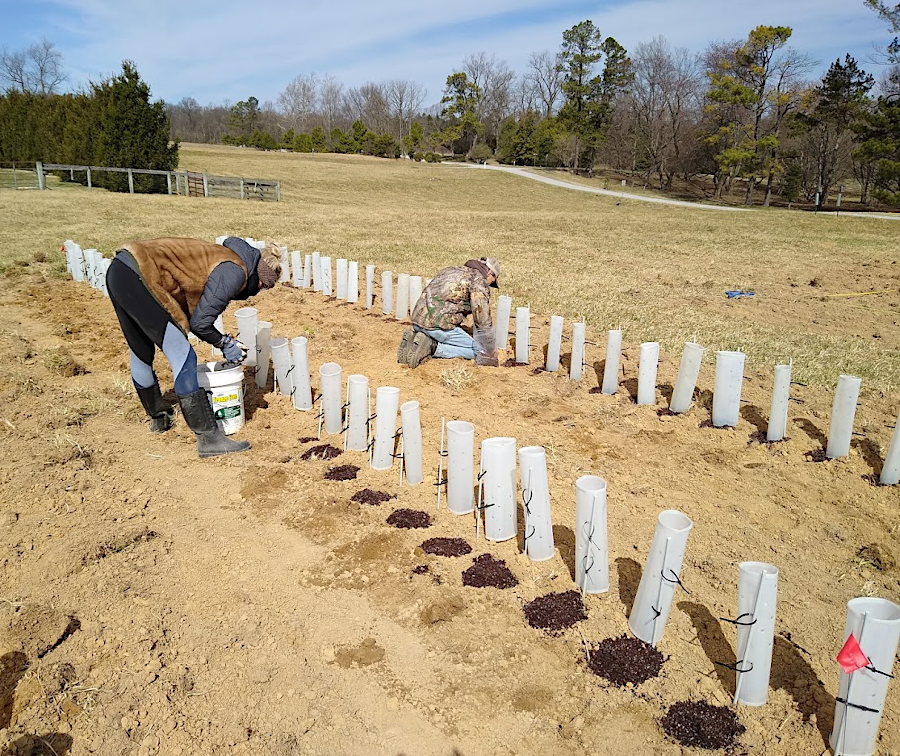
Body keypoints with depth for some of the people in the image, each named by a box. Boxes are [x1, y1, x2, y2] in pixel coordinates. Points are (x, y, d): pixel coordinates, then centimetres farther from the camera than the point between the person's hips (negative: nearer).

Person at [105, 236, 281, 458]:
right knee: (183, 358, -10)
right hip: (136, 278, -11)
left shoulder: (222, 258, 20)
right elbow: (199, 323, -9)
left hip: (117, 273, 11)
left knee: (141, 354, 25)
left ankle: (158, 418, 44)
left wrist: (225, 341, 16)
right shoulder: (234, 272, -8)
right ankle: (209, 438, -7)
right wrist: (225, 344, 7)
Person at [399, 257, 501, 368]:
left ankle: (414, 339, 7)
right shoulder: (479, 280, 0)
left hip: (417, 320, 8)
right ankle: (432, 347, -9)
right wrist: (489, 357, 2)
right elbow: (483, 322, -6)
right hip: (437, 325, -8)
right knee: (475, 351, 5)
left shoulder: (448, 271, 25)